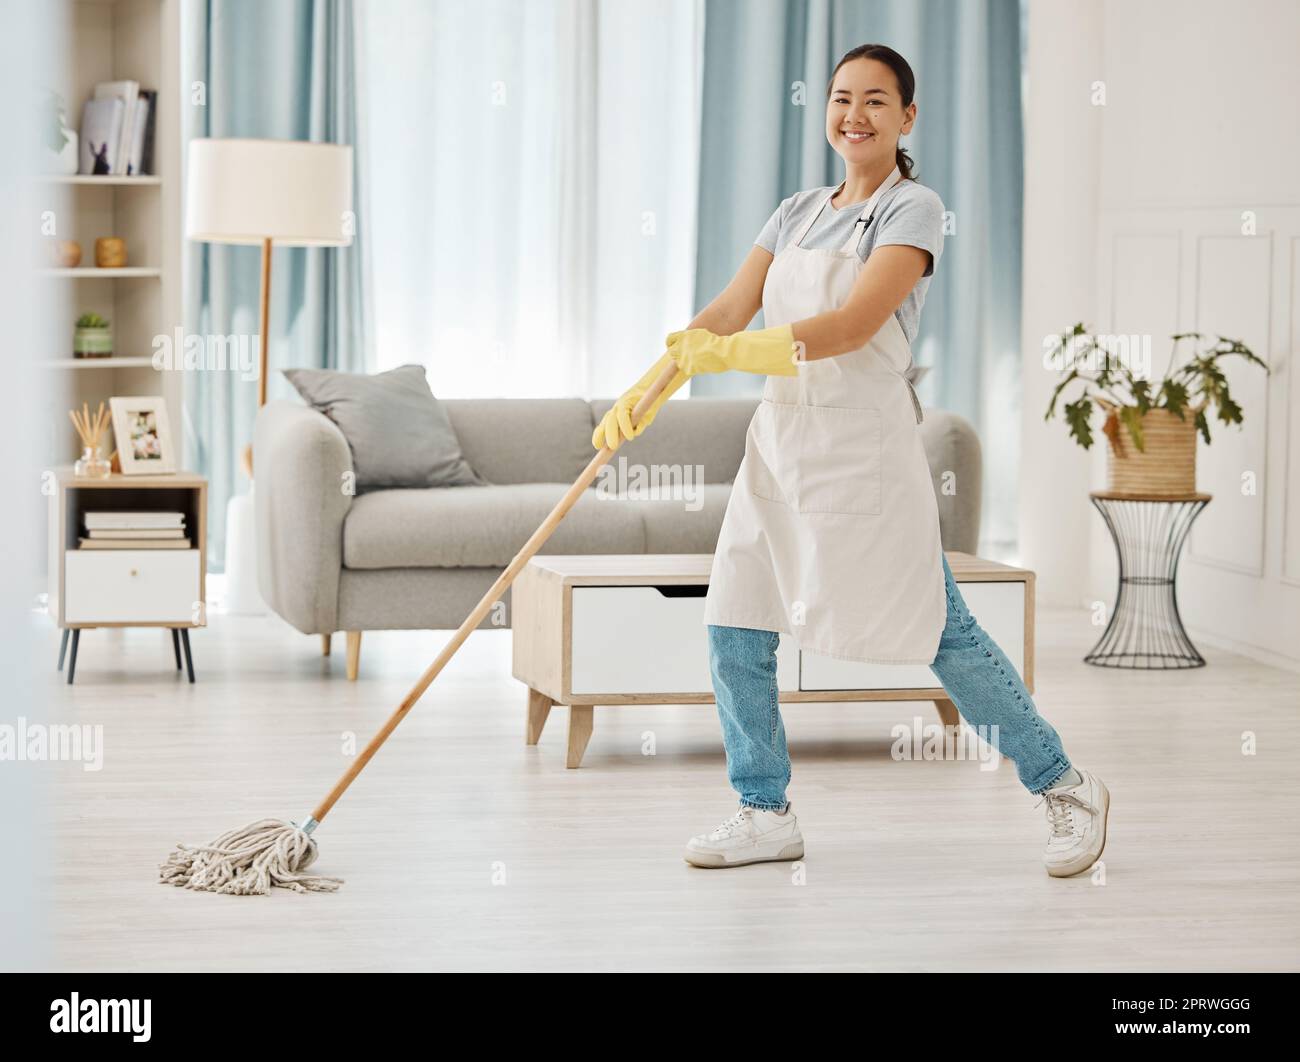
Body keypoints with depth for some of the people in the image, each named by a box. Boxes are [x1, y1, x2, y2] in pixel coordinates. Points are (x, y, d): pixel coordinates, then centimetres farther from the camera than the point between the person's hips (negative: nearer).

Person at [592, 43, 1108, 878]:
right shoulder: (798, 214, 15)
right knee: (735, 626, 3)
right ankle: (766, 814, 16)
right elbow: (724, 315, 9)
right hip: (778, 440, 7)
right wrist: (646, 391, -5)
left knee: (937, 631, -5)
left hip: (863, 447, -7)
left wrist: (730, 354, -27)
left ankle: (1066, 788, 10)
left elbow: (853, 325, -20)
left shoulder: (914, 208, -7)